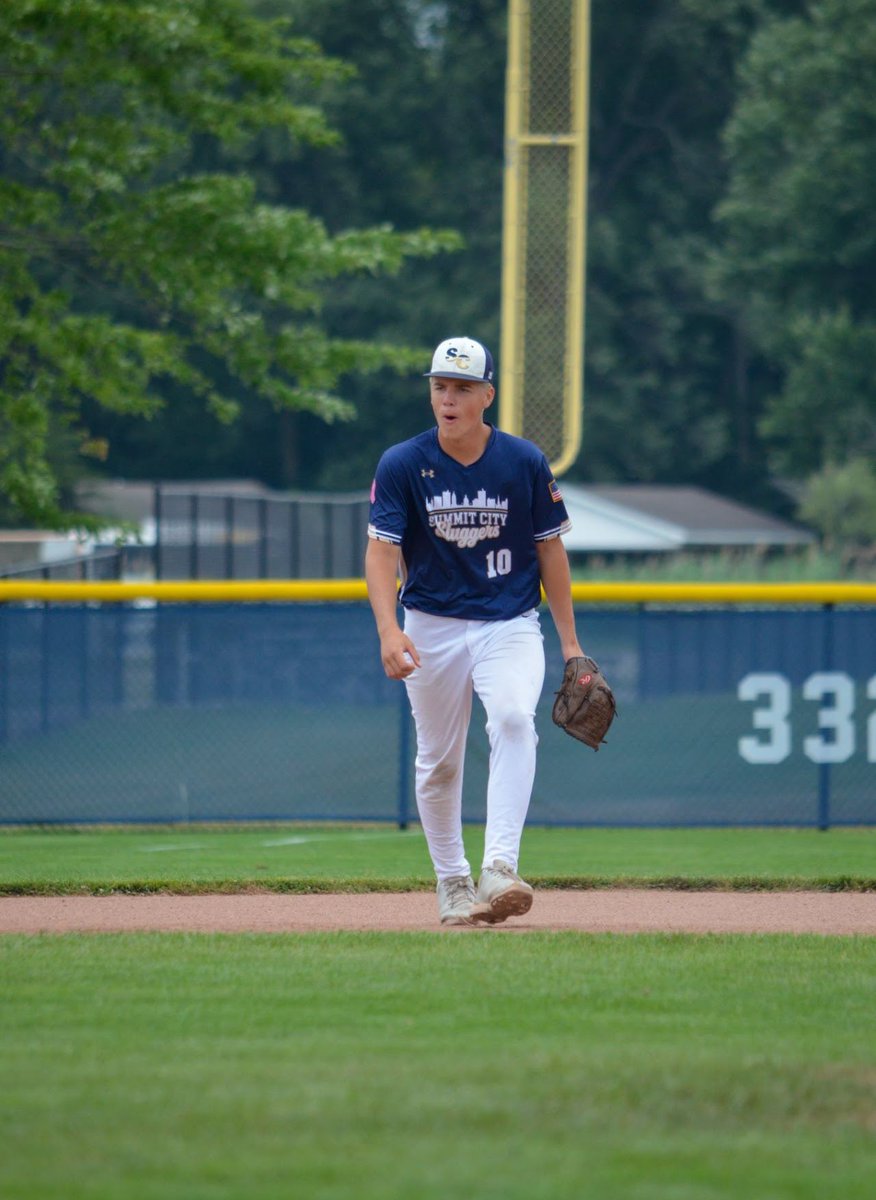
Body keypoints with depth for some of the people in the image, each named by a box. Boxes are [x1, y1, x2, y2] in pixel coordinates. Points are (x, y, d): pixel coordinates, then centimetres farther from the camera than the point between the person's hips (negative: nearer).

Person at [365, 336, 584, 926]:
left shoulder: (525, 462, -4)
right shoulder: (402, 465, -6)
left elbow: (550, 550, 5)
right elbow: (382, 552, -12)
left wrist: (570, 643, 4)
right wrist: (389, 630, -28)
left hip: (510, 623, -1)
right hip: (432, 627, 1)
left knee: (514, 719, -27)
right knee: (438, 760, 7)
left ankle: (500, 868, -34)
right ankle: (452, 882, 25)